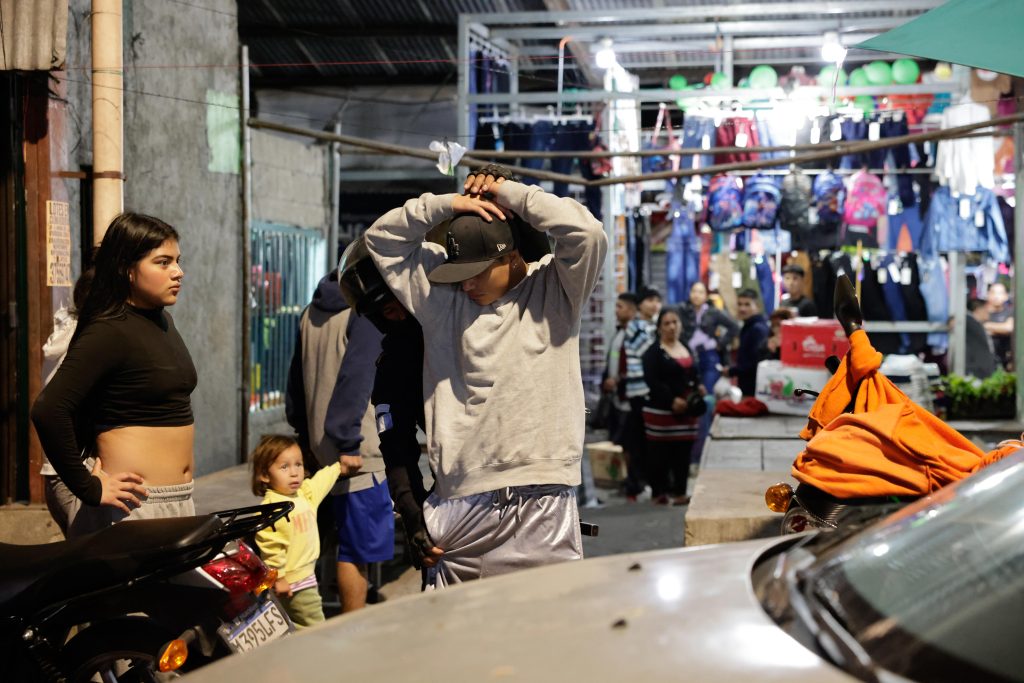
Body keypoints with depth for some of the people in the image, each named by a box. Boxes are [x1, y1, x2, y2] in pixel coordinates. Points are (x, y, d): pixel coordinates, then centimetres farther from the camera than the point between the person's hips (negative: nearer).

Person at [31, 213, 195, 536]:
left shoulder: (162, 320, 12)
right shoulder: (110, 331, -15)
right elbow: (48, 410, -24)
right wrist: (88, 488, -18)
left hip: (178, 498, 9)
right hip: (134, 505, -9)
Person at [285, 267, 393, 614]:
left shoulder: (311, 313, 13)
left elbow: (295, 384, 18)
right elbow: (355, 381, -20)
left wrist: (304, 436, 23)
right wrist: (348, 445, -20)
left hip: (317, 448, 8)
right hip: (358, 454, -8)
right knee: (358, 548, -2)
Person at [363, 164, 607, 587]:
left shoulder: (554, 290, 5)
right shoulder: (443, 295, 14)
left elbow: (588, 234, -11)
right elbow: (382, 239, 17)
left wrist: (512, 194, -4)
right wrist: (447, 204, 4)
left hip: (542, 496, -3)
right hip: (460, 500, 3)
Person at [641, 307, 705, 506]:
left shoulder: (688, 350, 18)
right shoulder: (653, 353, -5)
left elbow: (696, 375, 24)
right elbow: (652, 381, -15)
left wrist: (699, 387, 1)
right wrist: (672, 399, -23)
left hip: (688, 410, 6)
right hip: (661, 410, -6)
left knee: (683, 453, 6)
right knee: (660, 453, -3)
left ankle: (680, 493, 13)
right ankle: (659, 492, 5)